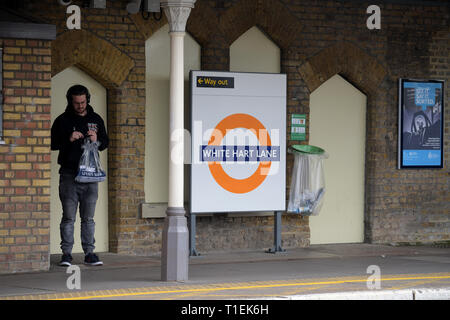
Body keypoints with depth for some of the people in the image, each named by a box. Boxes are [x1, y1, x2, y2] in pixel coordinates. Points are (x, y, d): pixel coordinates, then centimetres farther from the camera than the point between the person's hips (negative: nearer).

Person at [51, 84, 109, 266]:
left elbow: (105, 143, 15)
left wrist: (96, 140, -7)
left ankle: (89, 253, 8)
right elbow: (52, 143, 1)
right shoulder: (62, 120, 4)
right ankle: (66, 253, -1)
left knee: (88, 217, 4)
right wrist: (68, 139, -16)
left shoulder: (96, 120, 13)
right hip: (69, 174, -2)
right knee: (68, 216, -4)